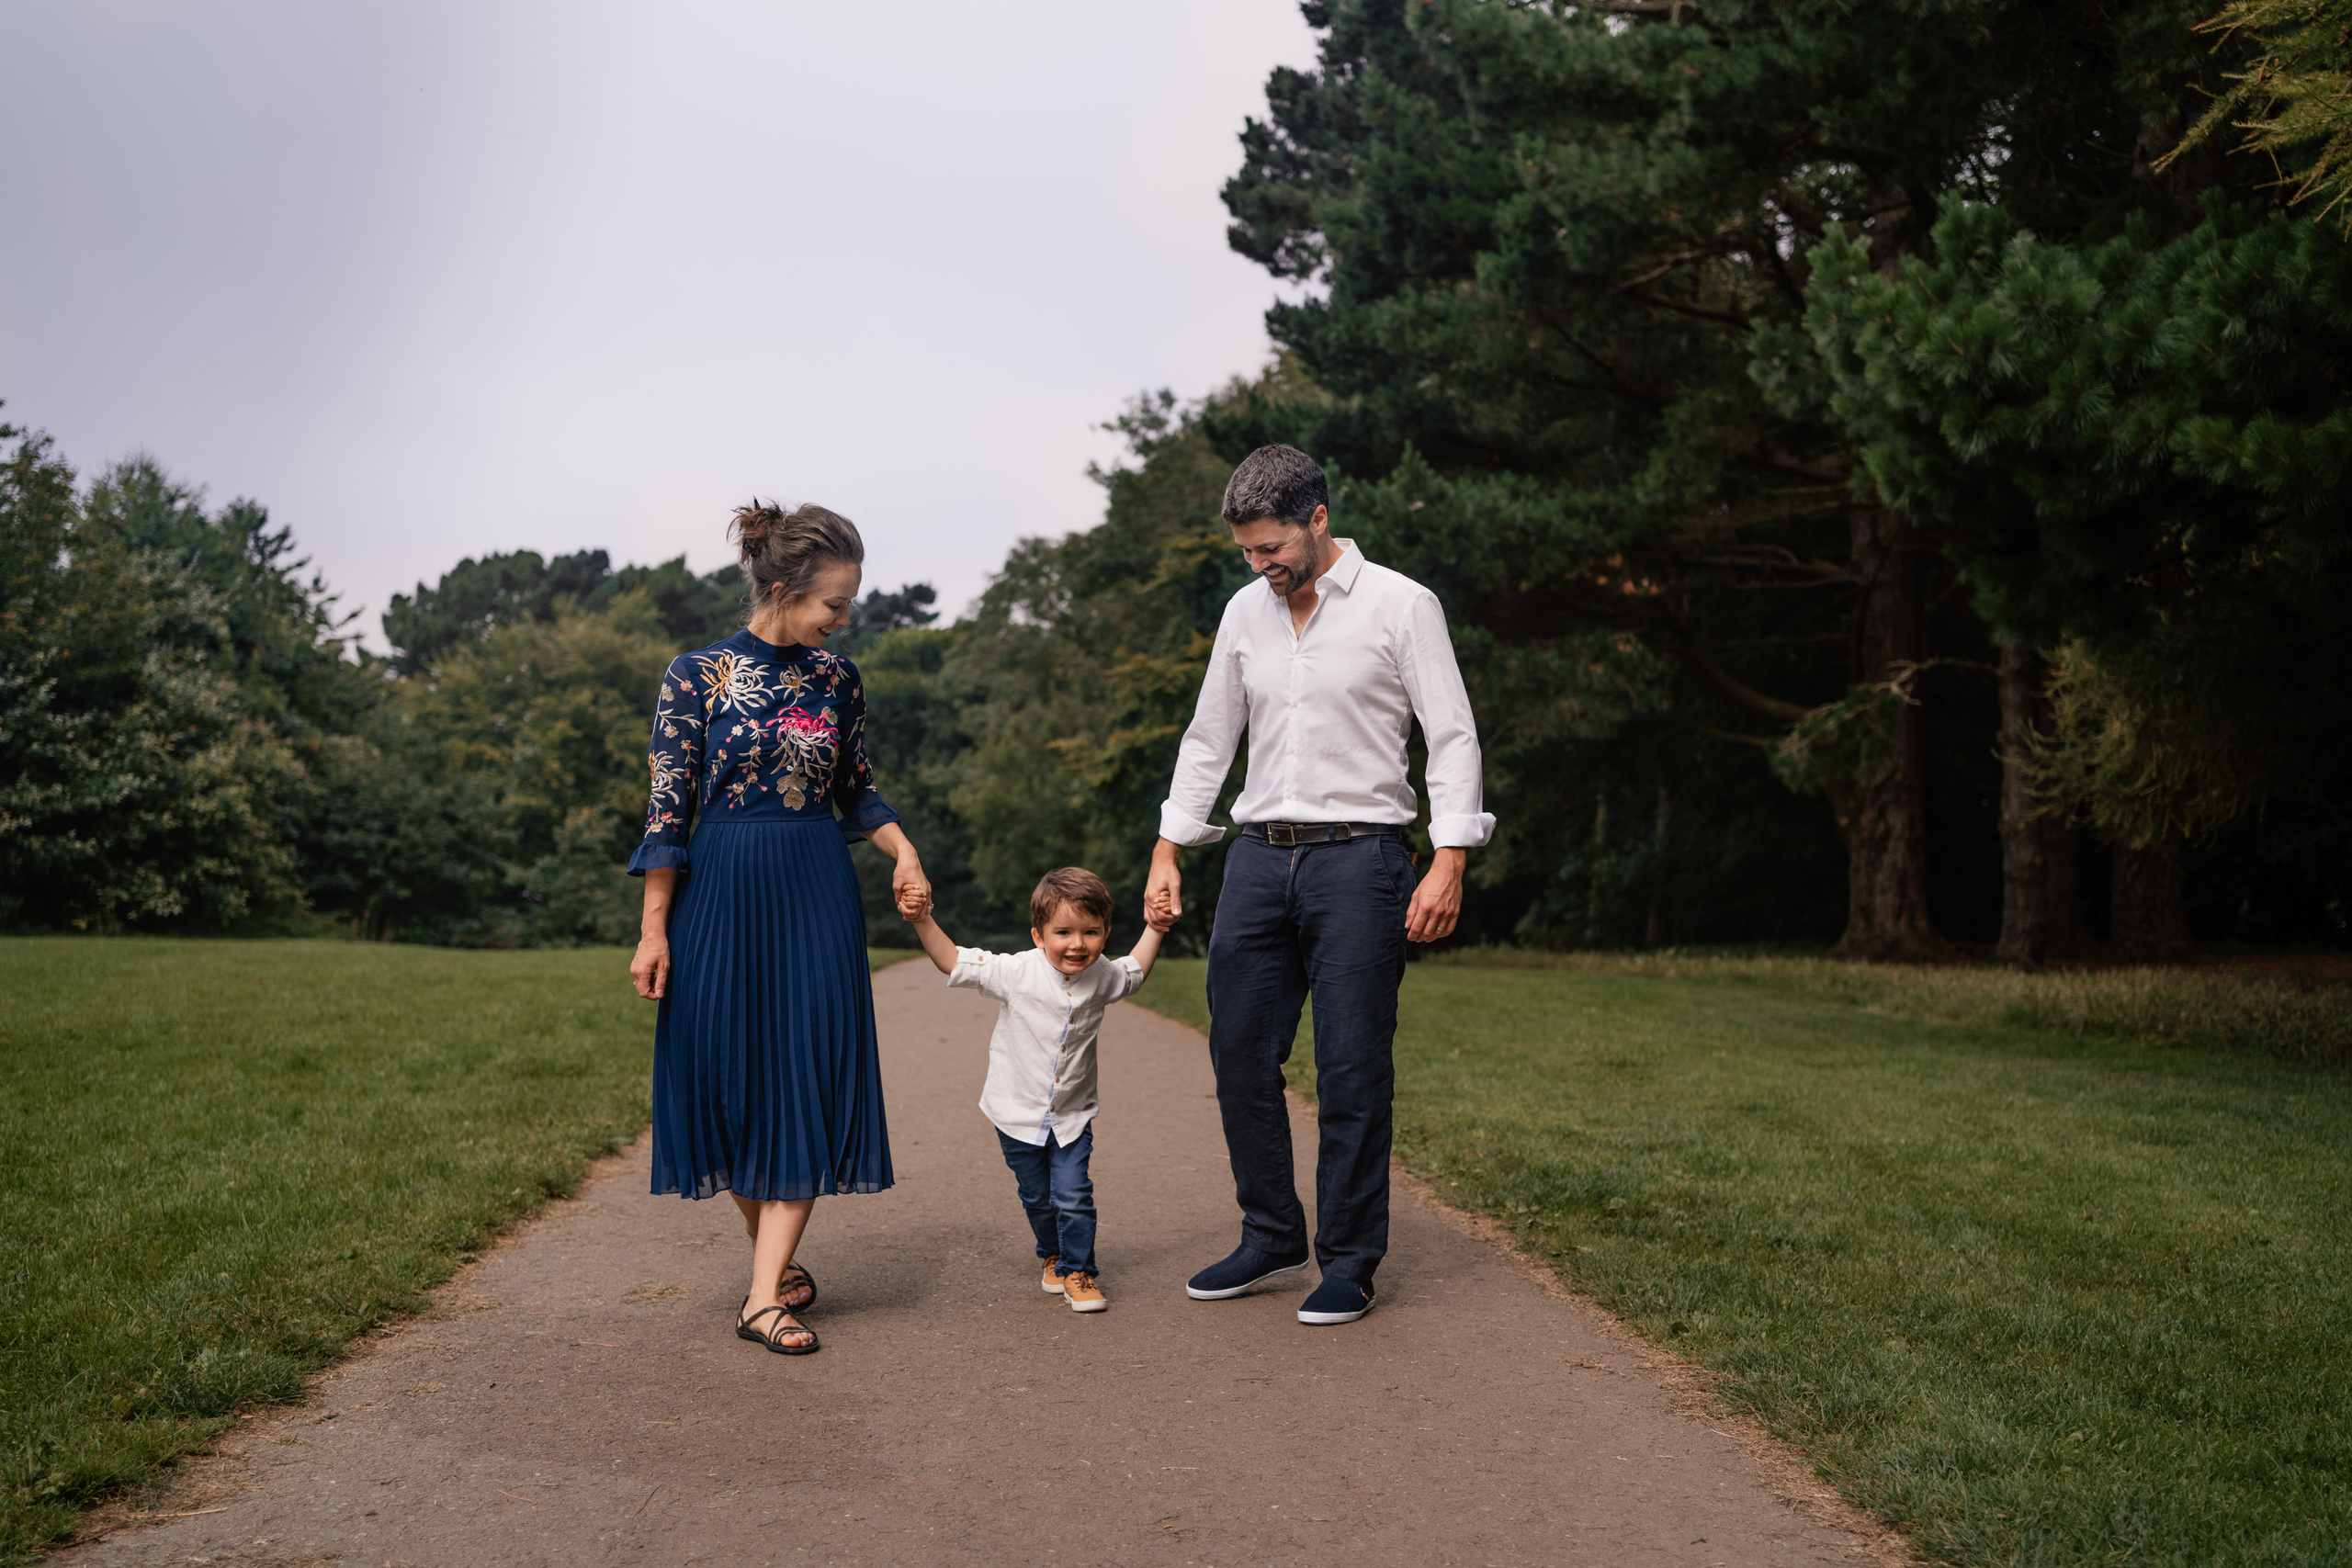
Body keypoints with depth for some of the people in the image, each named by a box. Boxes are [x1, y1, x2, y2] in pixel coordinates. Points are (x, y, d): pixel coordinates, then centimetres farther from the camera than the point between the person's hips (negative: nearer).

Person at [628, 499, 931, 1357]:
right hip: (721, 895, -2)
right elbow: (668, 805, -5)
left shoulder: (836, 678, 5)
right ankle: (777, 1254, 25)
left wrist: (902, 847, -3)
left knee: (806, 1084, -4)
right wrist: (654, 929, -7)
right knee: (726, 1081, 4)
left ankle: (765, 1296, -2)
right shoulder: (697, 673, -5)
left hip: (817, 897, 3)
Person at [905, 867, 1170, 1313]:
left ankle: (1078, 1271, 10)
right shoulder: (1015, 972, -19)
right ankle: (1053, 1255, 39)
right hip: (1018, 1112, -1)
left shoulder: (1101, 978, -7)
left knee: (1073, 1195, -8)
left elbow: (1136, 972, 17)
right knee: (1037, 1199, 13)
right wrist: (922, 921, -24)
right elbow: (953, 962, -14)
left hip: (1072, 1116, 1)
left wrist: (1154, 926, 10)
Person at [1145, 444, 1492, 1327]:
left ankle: (1349, 1261, 10)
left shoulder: (1401, 605, -3)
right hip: (1258, 857, 5)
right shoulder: (1245, 612, 12)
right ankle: (1271, 1237, 22)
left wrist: (1449, 862, -15)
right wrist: (1168, 851, 13)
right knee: (1240, 1055, 6)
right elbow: (1208, 740, 18)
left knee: (1352, 1069, -3)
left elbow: (1453, 737, -5)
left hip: (1358, 856, -5)